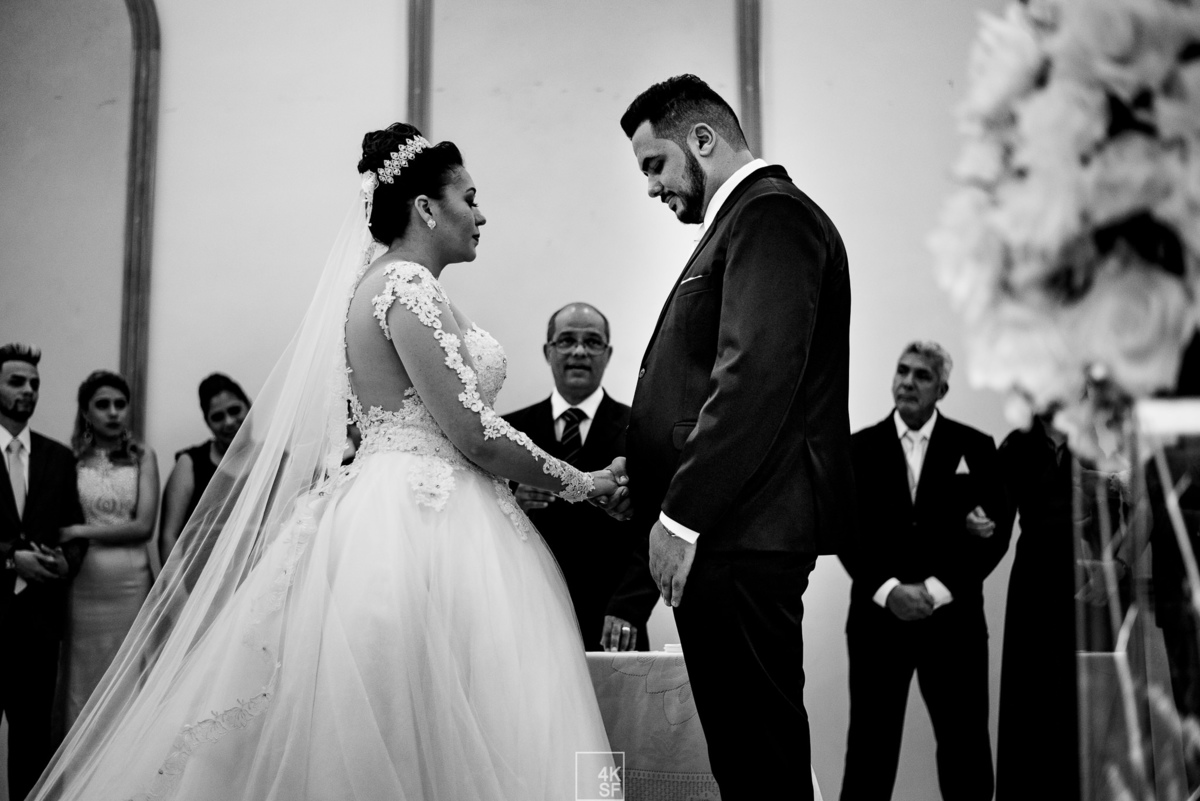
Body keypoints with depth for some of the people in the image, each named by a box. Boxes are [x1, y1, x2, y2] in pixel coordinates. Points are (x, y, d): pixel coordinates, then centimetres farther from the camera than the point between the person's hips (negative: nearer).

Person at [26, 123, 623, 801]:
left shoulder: (385, 284, 18)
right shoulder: (408, 287, -11)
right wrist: (576, 482, -3)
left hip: (391, 514, 10)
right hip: (426, 532, -10)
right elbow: (475, 433, -16)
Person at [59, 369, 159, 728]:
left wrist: (82, 531, -8)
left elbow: (144, 526, -2)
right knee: (81, 676, 5)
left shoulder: (143, 457, 5)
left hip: (130, 581, 0)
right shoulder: (69, 459, 4)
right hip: (81, 581, 0)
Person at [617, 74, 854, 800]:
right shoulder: (752, 217, 22)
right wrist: (649, 486, 13)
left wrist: (682, 515, -19)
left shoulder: (770, 214, -8)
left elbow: (756, 377, -20)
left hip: (740, 531, -10)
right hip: (731, 530, 10)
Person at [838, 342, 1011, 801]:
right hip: (878, 617, 0)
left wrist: (936, 589, -11)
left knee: (967, 755, 2)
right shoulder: (860, 448, 8)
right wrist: (888, 590, -13)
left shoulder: (975, 448, 5)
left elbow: (997, 533, -1)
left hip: (952, 618, 0)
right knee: (869, 749, 2)